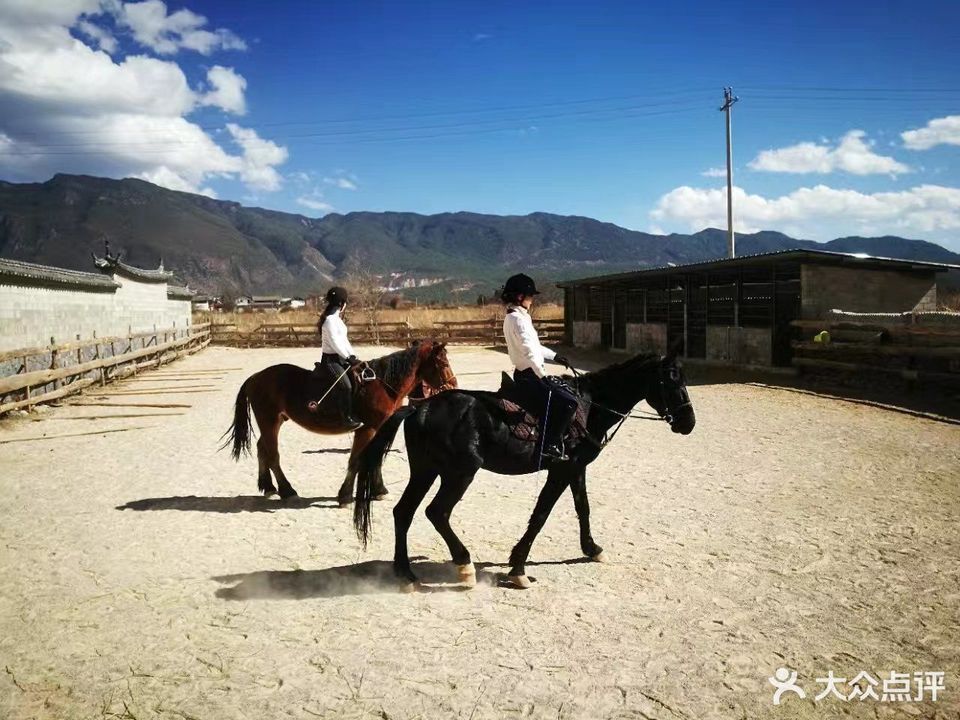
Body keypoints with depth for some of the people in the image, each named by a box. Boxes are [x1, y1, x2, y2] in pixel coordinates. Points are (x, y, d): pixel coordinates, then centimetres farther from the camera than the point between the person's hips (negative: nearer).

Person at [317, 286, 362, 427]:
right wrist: (348, 358, -18)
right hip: (330, 359, -10)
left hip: (341, 357, 10)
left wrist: (353, 355, 5)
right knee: (346, 385, -23)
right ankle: (348, 417, -16)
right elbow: (334, 342, -21)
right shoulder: (330, 320, -17)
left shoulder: (337, 318, 13)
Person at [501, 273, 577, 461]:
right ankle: (551, 445, -12)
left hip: (527, 375, 11)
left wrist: (554, 357, 23)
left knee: (568, 394, 15)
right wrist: (544, 378, -24)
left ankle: (553, 440, 16)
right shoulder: (518, 319, -17)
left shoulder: (513, 317, 15)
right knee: (568, 402, -17)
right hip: (529, 376, -11)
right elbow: (529, 352, -24)